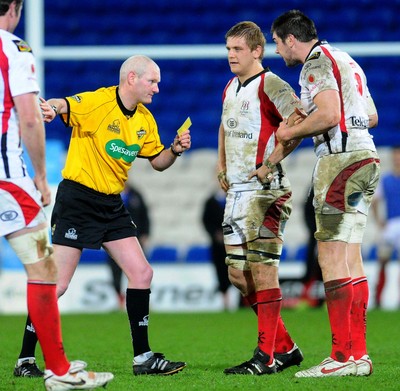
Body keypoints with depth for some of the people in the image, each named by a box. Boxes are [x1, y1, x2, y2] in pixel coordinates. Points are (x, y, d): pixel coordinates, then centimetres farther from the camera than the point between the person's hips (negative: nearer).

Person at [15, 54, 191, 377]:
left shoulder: (145, 120, 9)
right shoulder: (98, 102, -15)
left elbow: (158, 162, 20)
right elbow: (64, 106, -35)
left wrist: (176, 150, -1)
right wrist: (52, 106, -59)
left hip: (112, 205, 7)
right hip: (77, 199, -7)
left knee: (142, 273, 1)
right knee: (57, 285, -7)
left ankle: (143, 357, 9)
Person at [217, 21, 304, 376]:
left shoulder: (270, 85, -11)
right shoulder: (230, 88, 16)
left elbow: (299, 122, -24)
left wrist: (270, 164, -21)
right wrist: (222, 167, 23)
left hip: (264, 191, -9)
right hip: (236, 191, 9)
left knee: (262, 269, -9)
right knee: (238, 273, 9)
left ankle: (266, 357, -6)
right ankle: (285, 348, 18)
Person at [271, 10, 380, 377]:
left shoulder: (317, 62, -7)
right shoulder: (345, 59, 22)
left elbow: (329, 115, -21)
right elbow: (372, 117, 26)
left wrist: (291, 132, -5)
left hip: (340, 158, -10)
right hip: (365, 156, 10)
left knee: (332, 259, -10)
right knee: (350, 259, 8)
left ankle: (344, 356, -15)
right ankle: (359, 354, 6)